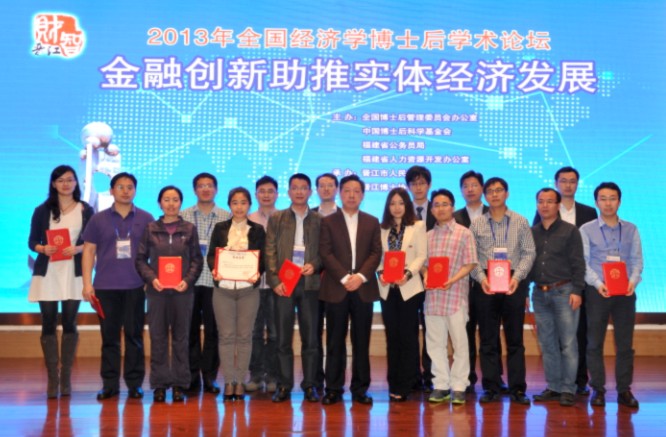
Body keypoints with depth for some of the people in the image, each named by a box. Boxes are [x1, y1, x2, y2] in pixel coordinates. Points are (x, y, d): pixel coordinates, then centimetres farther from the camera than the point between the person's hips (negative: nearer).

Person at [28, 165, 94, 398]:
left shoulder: (86, 210, 6)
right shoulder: (42, 210, 7)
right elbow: (32, 241, 8)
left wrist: (78, 249, -14)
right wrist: (42, 248, -13)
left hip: (73, 273, 0)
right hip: (47, 273, 1)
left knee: (69, 323, 2)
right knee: (48, 324, 0)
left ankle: (66, 377, 10)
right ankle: (52, 378, 6)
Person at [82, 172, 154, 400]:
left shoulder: (146, 219, 6)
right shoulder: (98, 219, 7)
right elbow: (89, 251, 7)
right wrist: (87, 283, 0)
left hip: (135, 287, 0)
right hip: (105, 287, 1)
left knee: (134, 336, 3)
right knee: (109, 336, 5)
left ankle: (134, 384, 11)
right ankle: (109, 384, 13)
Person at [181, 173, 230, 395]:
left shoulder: (227, 218, 6)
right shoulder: (183, 216, 8)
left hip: (215, 282, 0)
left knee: (212, 330, 3)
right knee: (191, 329, 5)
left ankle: (209, 377, 13)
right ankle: (193, 376, 14)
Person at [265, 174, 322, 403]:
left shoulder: (319, 220, 9)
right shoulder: (276, 219, 9)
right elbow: (270, 252, 3)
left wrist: (315, 265, -11)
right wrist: (274, 281, -7)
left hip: (310, 284, 0)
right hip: (283, 284, 0)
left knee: (310, 337, 3)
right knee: (283, 338, 2)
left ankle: (310, 385, 11)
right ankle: (284, 385, 10)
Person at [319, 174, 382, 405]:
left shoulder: (372, 222, 12)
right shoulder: (328, 222, 7)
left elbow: (376, 253, 4)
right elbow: (325, 254, -2)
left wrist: (360, 276, -11)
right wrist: (344, 278, -13)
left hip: (363, 288, 2)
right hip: (336, 288, -1)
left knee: (362, 341, 4)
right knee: (335, 342, 2)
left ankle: (360, 388, 12)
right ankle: (334, 388, 9)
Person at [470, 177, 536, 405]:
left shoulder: (521, 222, 6)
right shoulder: (476, 224, 7)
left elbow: (529, 253, 2)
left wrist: (517, 276, -11)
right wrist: (481, 278, -11)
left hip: (514, 283, 0)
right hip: (485, 284, 1)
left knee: (515, 339, 4)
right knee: (487, 340, 4)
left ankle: (518, 389, 10)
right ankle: (491, 388, 12)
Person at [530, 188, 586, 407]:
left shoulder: (570, 231, 0)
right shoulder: (532, 233, 11)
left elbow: (578, 264, -4)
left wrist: (577, 291, -11)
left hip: (563, 292, -4)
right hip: (540, 293, 4)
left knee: (568, 343, -3)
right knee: (547, 343, 8)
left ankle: (568, 389, 3)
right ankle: (553, 386, 17)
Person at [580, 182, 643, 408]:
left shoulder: (631, 229, 11)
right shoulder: (586, 229, 3)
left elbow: (637, 260, 6)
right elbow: (583, 262, -4)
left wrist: (633, 280, -13)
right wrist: (597, 283, -19)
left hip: (625, 292, 2)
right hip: (597, 292, -2)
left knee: (625, 343, 5)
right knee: (594, 342, 2)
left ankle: (624, 390, 14)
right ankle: (598, 389, 12)